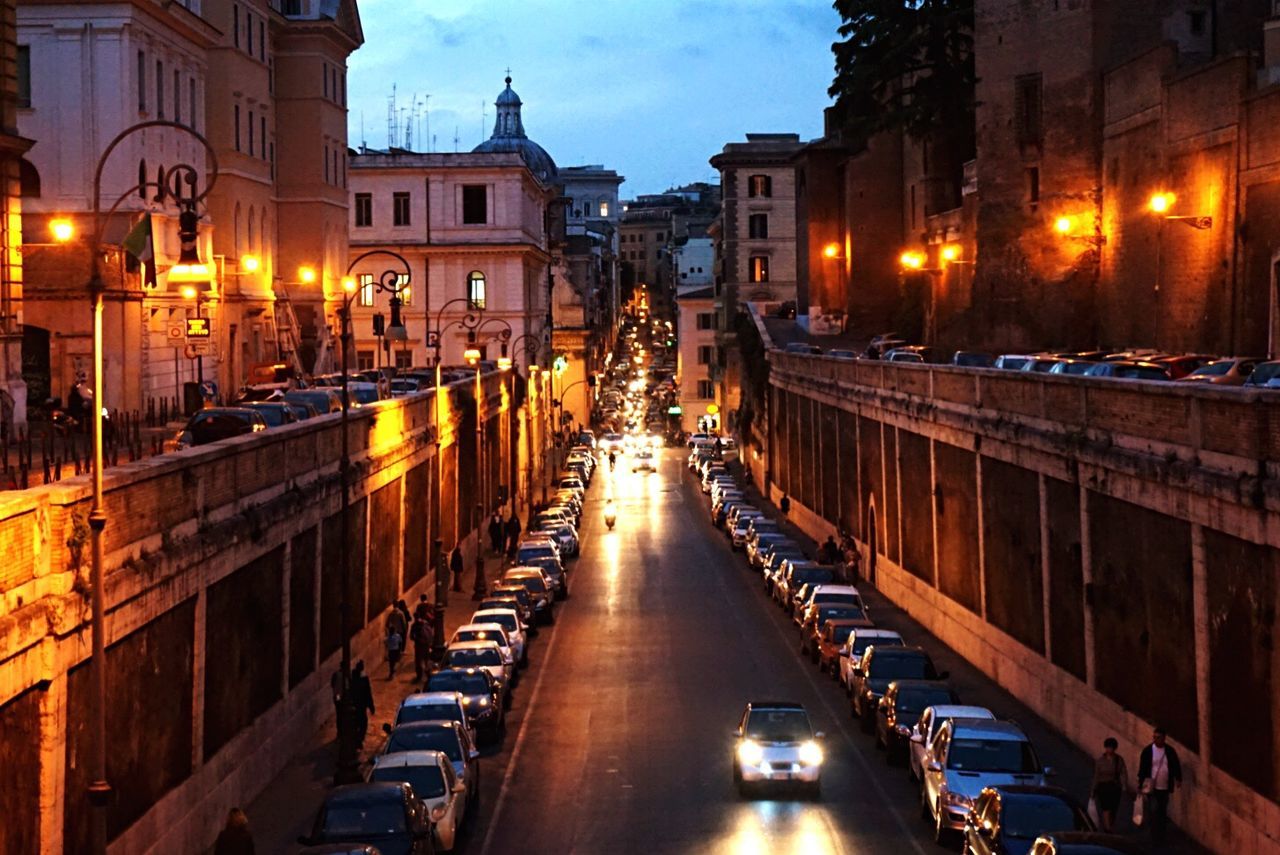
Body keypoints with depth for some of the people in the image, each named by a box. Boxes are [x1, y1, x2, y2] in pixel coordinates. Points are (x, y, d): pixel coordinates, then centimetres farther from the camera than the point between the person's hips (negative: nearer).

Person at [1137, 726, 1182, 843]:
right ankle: (1155, 836, -3)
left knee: (1163, 812, 11)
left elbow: (1176, 765, 9)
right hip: (1151, 787, -3)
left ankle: (1161, 835, 21)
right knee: (1153, 810, -10)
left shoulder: (1170, 751, 0)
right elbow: (1142, 768, -2)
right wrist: (1140, 785, -4)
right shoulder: (1147, 751, -6)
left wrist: (1178, 779, -3)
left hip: (1165, 787, 3)